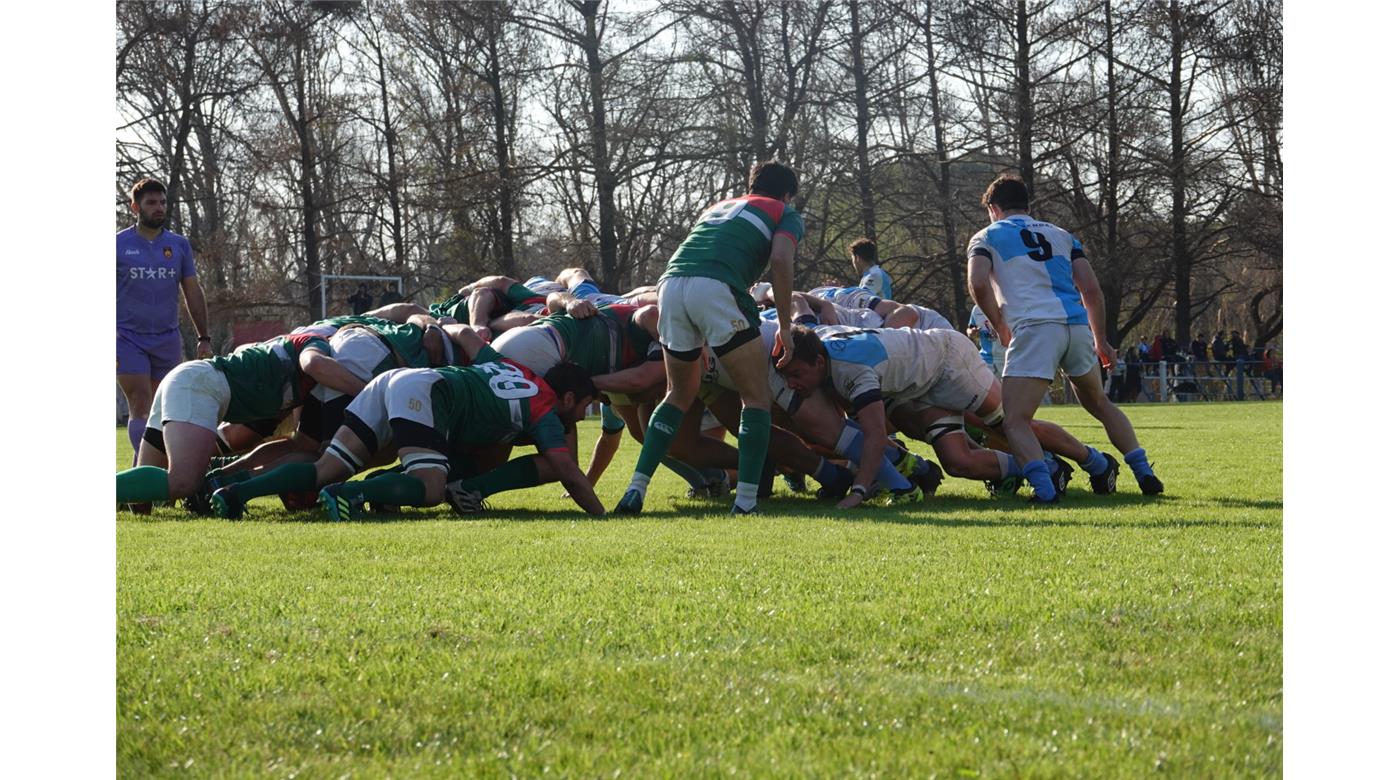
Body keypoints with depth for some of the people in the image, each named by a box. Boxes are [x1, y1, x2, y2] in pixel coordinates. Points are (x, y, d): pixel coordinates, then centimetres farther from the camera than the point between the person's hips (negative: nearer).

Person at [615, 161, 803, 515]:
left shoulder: (718, 207, 38)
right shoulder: (786, 214, 21)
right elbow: (780, 259, 1)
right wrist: (785, 326, 5)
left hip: (671, 285, 6)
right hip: (716, 287, -6)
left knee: (679, 394, 22)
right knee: (757, 396, 5)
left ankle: (636, 488, 11)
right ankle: (745, 500, -6)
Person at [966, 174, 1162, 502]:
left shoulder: (987, 237, 14)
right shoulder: (1060, 235, 26)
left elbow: (978, 284, -6)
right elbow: (1092, 290, 17)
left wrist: (1000, 326, 8)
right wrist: (1101, 340, 25)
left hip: (1034, 328, -5)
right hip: (1078, 325, 5)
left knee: (1015, 421, -6)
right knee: (1099, 404, 26)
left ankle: (1043, 487, -29)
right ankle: (1145, 474, 18)